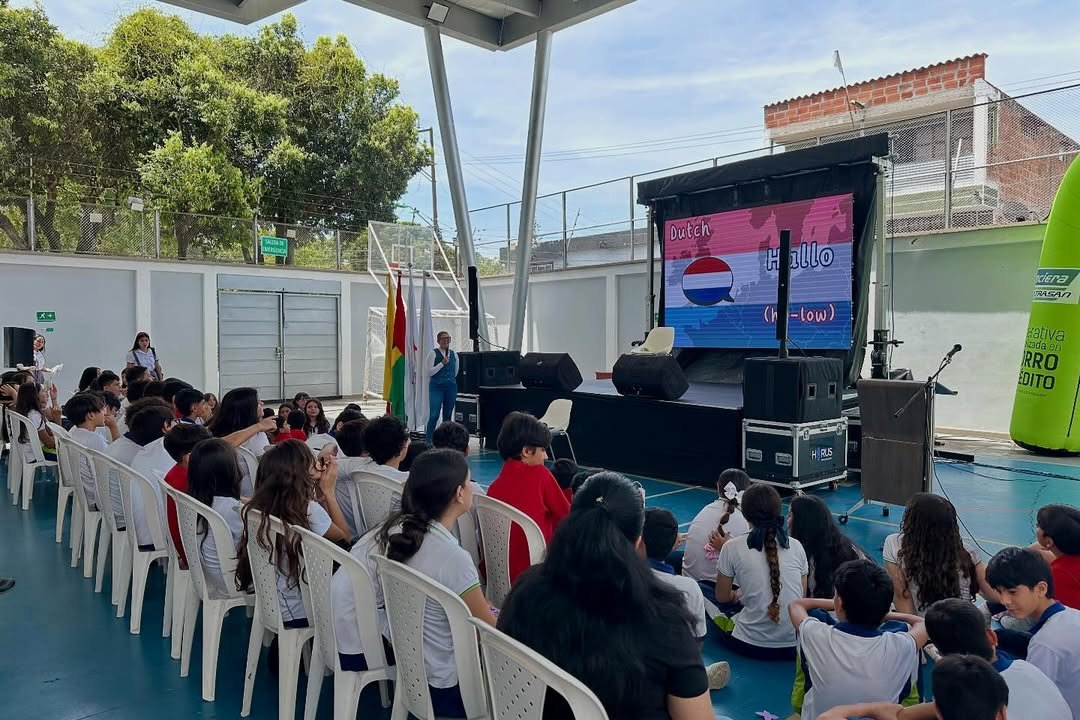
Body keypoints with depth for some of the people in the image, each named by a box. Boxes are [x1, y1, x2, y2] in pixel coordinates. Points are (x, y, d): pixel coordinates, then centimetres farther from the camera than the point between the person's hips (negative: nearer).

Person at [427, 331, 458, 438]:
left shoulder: (454, 354, 10)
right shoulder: (433, 354, -3)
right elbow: (429, 372, -10)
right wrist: (442, 363, -14)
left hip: (451, 387, 4)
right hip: (436, 387, -4)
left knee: (448, 416, 8)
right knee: (434, 415, -12)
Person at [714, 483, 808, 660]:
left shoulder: (732, 548, -7)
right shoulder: (795, 546, 0)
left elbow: (722, 597, 5)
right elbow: (801, 595, 11)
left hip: (754, 646, -3)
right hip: (795, 644, 3)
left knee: (719, 618, 26)